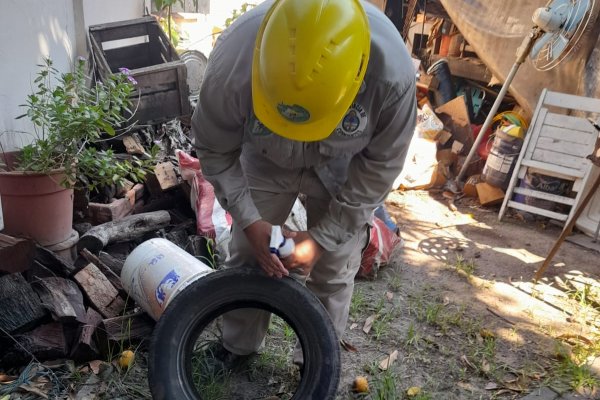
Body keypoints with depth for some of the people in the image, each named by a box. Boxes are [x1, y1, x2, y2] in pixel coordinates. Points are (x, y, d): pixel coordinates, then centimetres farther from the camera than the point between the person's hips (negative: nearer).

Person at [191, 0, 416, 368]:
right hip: (264, 163, 1)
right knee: (246, 260, 9)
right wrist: (249, 221, -22)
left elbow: (380, 166, -20)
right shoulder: (234, 60, -37)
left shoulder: (393, 71, -37)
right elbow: (215, 149, -17)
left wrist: (322, 237, -19)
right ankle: (237, 350, 36)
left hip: (342, 173, 0)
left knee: (333, 273, 6)